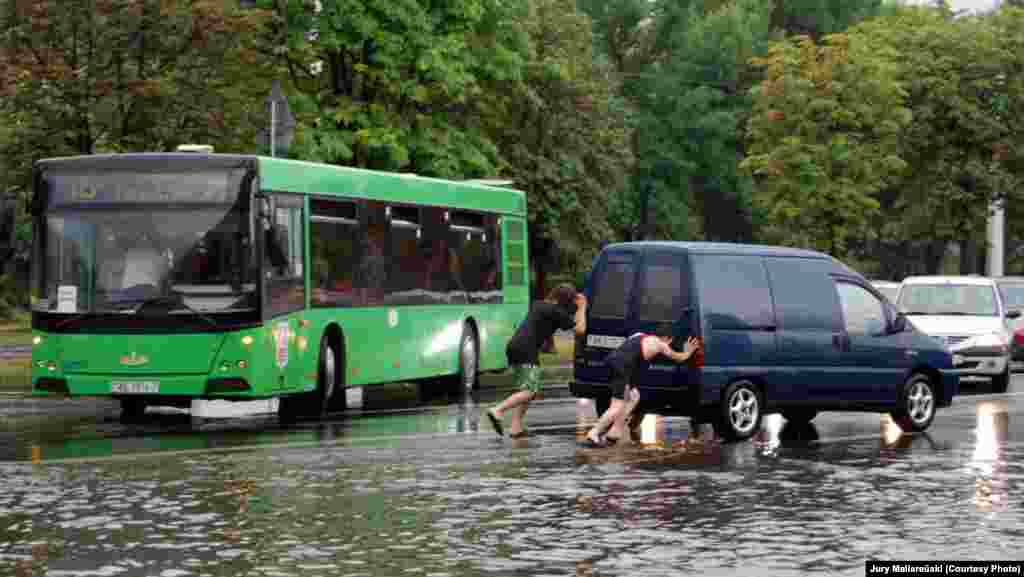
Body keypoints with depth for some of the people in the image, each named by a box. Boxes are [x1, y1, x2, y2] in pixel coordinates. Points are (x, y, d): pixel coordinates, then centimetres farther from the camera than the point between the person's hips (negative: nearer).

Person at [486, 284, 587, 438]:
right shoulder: (557, 311, -3)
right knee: (530, 392, -10)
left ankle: (516, 428, 4)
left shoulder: (538, 305, 22)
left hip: (513, 347, 9)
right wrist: (582, 308, 13)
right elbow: (580, 329, -1)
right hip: (527, 351, -9)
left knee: (525, 390, 13)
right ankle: (497, 411, -25)